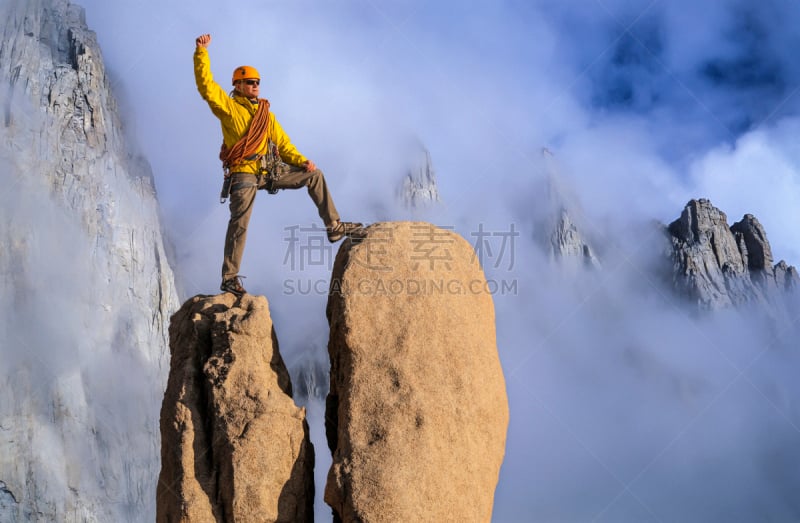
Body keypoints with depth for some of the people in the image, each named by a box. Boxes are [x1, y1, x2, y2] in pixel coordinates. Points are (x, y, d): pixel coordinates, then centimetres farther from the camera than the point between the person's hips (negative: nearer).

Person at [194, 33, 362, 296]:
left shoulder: (266, 114, 20)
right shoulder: (228, 106, 5)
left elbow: (283, 144, 17)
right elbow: (206, 85, -8)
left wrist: (301, 161, 1)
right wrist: (202, 53, -15)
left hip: (270, 171, 6)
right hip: (244, 173, -6)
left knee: (314, 175, 3)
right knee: (239, 224, -15)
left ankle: (334, 226, 7)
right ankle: (229, 278, -11)